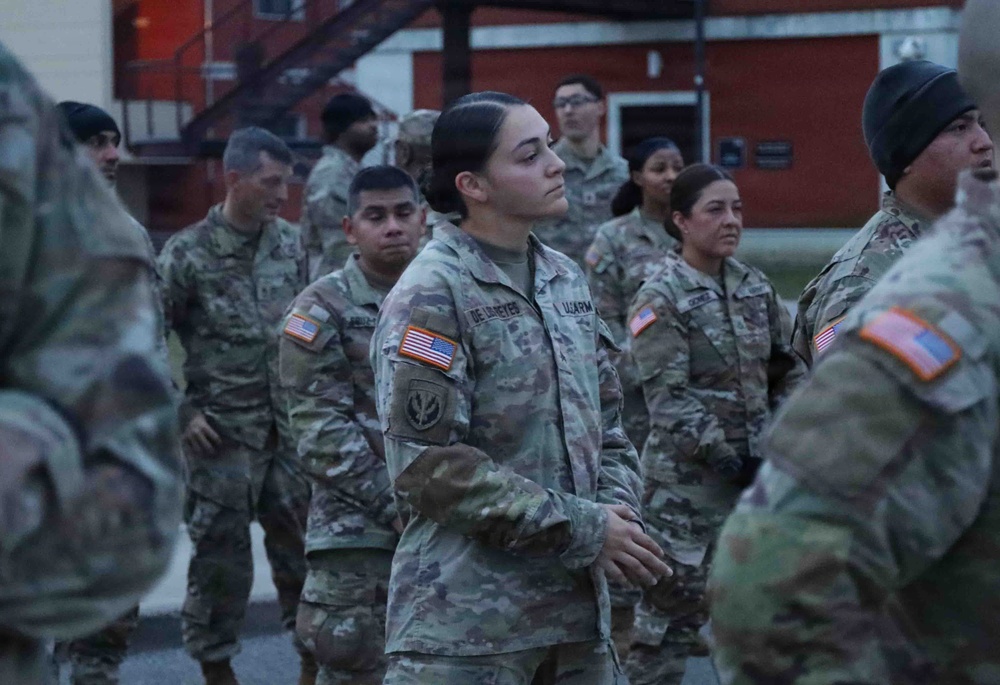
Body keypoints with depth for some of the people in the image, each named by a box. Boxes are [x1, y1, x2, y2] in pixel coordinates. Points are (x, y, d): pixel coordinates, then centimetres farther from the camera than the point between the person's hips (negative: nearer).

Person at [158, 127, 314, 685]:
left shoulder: (291, 243, 7)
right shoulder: (188, 253, -8)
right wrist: (181, 411, -9)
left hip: (292, 426, 4)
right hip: (223, 432, -4)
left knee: (305, 545, 8)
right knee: (221, 553, 3)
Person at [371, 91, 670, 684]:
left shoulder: (567, 280, 12)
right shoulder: (430, 296, -11)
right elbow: (429, 466, -17)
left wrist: (619, 512, -2)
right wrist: (582, 529, -14)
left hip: (578, 612, 7)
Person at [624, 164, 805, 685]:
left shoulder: (756, 287, 8)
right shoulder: (660, 299, -10)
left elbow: (789, 372, 11)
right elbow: (669, 401, -16)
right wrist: (732, 458, -18)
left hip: (756, 471, 6)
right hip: (686, 479, -6)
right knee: (672, 605, -4)